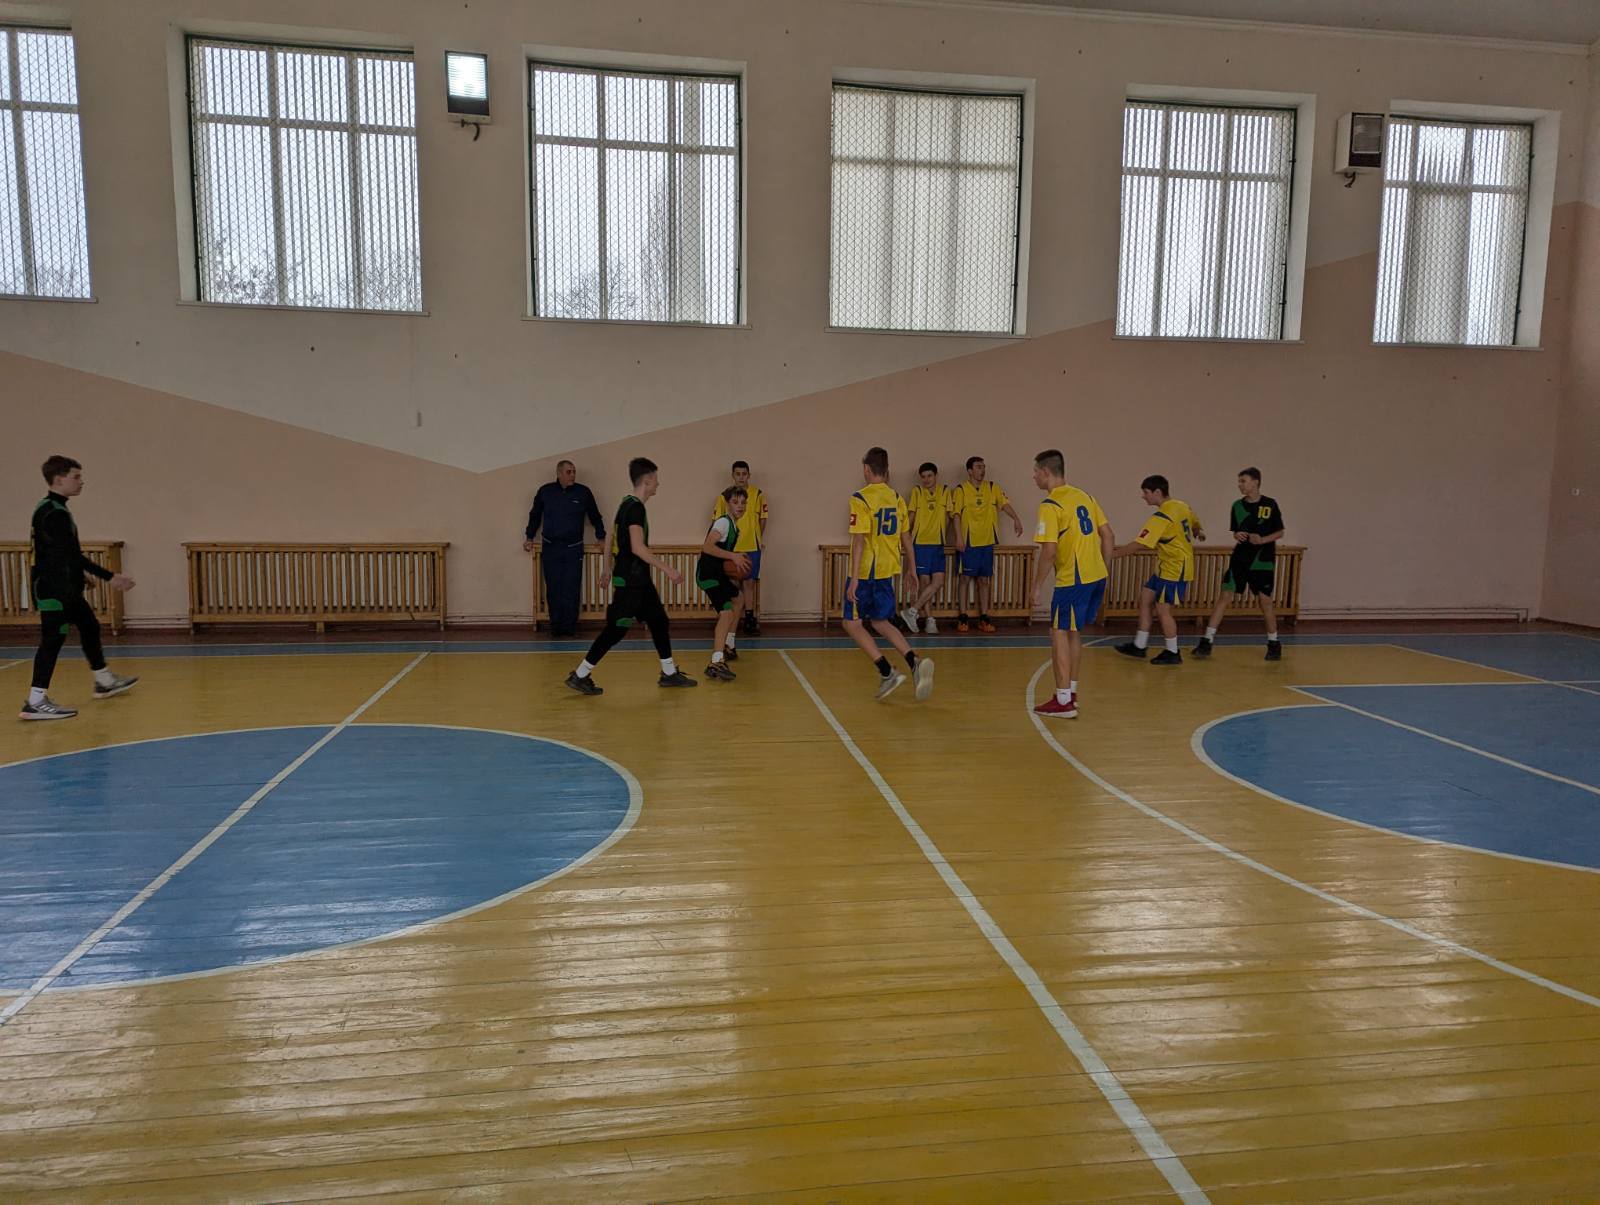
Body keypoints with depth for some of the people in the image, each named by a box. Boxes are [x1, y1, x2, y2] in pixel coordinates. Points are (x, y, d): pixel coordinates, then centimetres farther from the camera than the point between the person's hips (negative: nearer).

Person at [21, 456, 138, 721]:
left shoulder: (54, 510, 13)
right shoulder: (53, 513, -19)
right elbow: (72, 555, -24)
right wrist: (110, 577, -23)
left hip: (65, 589, 10)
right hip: (53, 590, -10)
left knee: (89, 627, 18)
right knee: (53, 639, -9)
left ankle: (104, 681, 32)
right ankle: (35, 701, -6)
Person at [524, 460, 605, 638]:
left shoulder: (583, 492, 0)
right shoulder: (545, 491, 2)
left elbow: (595, 517, 12)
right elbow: (535, 515, 14)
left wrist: (601, 537, 13)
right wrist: (529, 538, 14)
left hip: (574, 548, -1)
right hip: (550, 548, 1)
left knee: (571, 590, -3)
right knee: (553, 590, 1)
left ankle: (569, 627, 5)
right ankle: (555, 626, 9)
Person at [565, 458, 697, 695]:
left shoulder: (628, 504, 12)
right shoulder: (635, 508, -18)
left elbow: (613, 539, 20)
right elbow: (638, 548, -26)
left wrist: (610, 570, 27)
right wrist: (668, 570, -25)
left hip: (638, 580, 10)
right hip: (630, 581, -10)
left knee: (659, 621, 14)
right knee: (616, 629, -5)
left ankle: (669, 673, 22)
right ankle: (580, 676, 1)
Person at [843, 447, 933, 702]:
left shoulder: (860, 499, -13)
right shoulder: (897, 498, 8)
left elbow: (859, 540, -18)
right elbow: (906, 537, 12)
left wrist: (854, 578, -19)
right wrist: (912, 568, 22)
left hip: (866, 571, -7)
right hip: (888, 570, 7)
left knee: (853, 623, 6)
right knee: (880, 622, 18)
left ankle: (887, 672, -5)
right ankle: (915, 663, -2)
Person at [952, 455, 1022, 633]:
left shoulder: (992, 488, 8)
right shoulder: (961, 490, -2)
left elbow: (1005, 504, -1)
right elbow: (957, 515, -5)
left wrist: (1015, 518, -19)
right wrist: (959, 537, -14)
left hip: (987, 541, 4)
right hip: (969, 542, -3)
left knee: (984, 580, 8)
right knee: (966, 578, 0)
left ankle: (984, 618, 14)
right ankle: (963, 618, 8)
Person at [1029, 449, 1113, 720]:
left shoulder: (1050, 506, -13)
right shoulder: (1084, 496, 12)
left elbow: (1048, 551, -19)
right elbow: (1108, 536, 13)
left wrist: (1036, 586, -9)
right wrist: (1101, 570, 20)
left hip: (1073, 580, -8)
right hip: (1097, 576, 8)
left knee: (1059, 634, 1)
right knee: (1074, 633, 19)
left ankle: (1063, 702, 2)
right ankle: (1070, 693, 28)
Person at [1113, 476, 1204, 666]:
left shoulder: (1161, 517, -21)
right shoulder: (1182, 506, 6)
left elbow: (1140, 544, -25)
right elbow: (1195, 524, 23)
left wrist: (1113, 552, -21)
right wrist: (1199, 532, 44)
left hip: (1174, 569, -10)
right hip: (1165, 567, 10)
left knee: (1163, 608, -3)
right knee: (1145, 598, 11)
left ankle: (1172, 653, 9)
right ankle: (1139, 646, 16)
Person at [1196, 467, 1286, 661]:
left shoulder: (1270, 504, -5)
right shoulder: (1238, 505, 4)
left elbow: (1280, 532, 0)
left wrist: (1262, 540, -17)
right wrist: (1237, 536, -9)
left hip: (1263, 561, -3)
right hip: (1240, 559, 3)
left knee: (1265, 601, 0)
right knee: (1225, 597, -4)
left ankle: (1273, 644, 18)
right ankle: (1207, 641, -3)